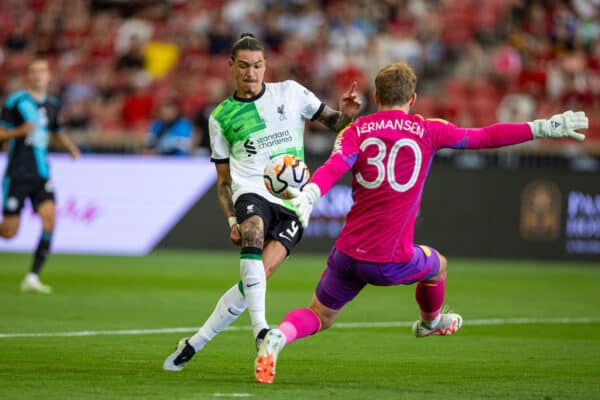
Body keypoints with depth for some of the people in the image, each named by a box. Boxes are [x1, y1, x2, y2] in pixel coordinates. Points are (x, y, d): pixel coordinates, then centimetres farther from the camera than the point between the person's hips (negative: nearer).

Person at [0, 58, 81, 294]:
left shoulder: (52, 105, 10)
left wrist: (70, 147, 8)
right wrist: (19, 131, -25)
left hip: (41, 176, 4)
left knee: (49, 219, -18)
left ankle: (32, 278, -14)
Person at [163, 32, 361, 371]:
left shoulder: (290, 93, 11)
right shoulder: (221, 116, 12)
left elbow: (333, 122, 17)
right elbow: (223, 177, 14)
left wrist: (347, 114, -7)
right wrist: (231, 220, 0)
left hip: (293, 204, 0)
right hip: (252, 193, 0)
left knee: (259, 275, -17)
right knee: (253, 234, -36)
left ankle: (194, 344, -6)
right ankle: (260, 329, -44)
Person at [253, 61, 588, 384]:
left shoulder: (355, 132, 4)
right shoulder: (427, 130, 1)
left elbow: (333, 169, -15)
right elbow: (485, 137, 4)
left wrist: (308, 196, -32)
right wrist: (543, 128, 11)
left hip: (348, 252, 2)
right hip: (393, 261, -2)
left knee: (319, 316, 15)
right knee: (437, 265, 31)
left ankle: (278, 338, -15)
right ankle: (431, 322, 58)